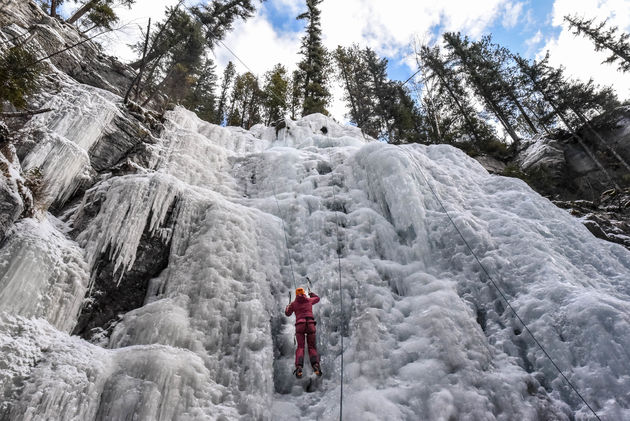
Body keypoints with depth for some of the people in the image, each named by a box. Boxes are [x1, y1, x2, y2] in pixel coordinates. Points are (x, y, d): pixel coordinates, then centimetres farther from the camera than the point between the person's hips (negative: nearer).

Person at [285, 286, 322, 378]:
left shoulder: (294, 303, 16)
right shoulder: (309, 300, 19)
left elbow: (287, 313, 30)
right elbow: (317, 298, 42)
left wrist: (288, 307, 51)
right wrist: (311, 293, 60)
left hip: (300, 325, -1)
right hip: (310, 324, 1)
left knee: (300, 347, 1)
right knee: (312, 347, 5)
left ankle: (299, 367, -23)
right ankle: (315, 365, -21)